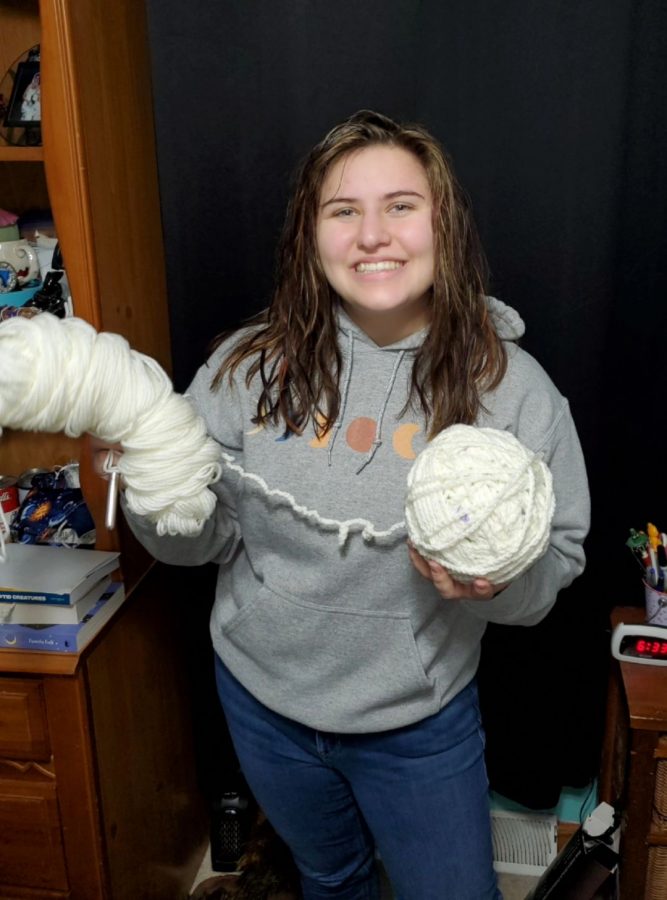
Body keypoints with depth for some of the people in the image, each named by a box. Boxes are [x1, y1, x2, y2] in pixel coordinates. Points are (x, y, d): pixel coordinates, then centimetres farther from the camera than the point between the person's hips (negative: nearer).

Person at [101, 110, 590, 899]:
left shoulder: (510, 385, -15)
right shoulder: (250, 366, -12)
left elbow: (560, 557, -8)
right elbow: (202, 540, -5)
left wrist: (500, 578, -29)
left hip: (420, 722, -1)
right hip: (262, 697, 2)